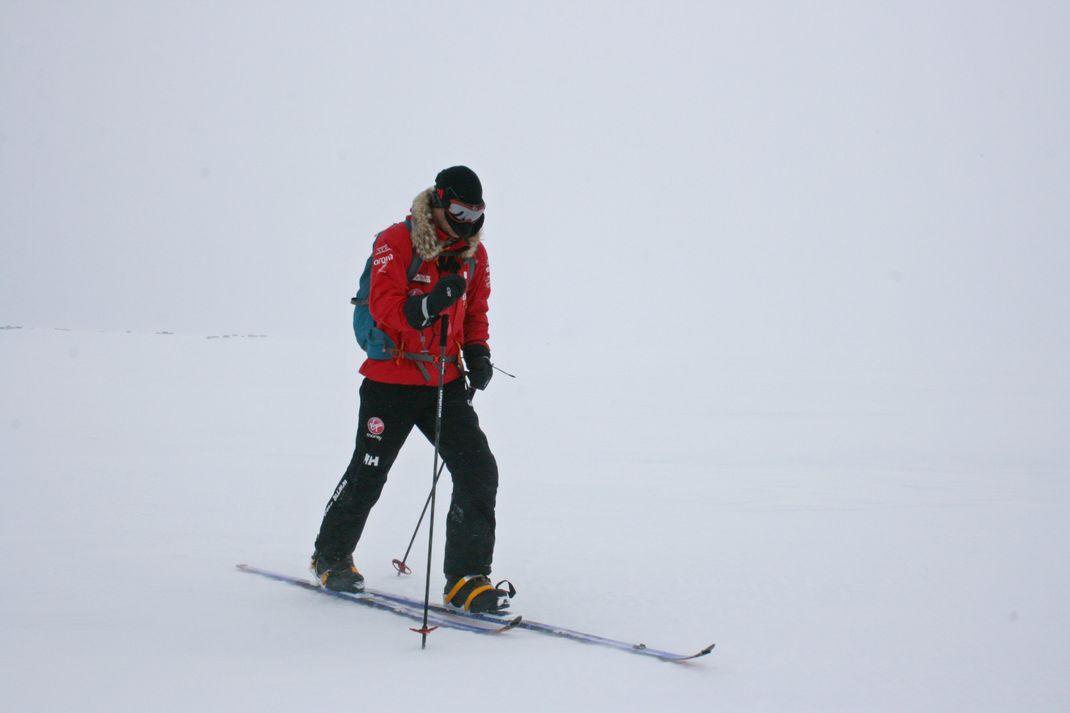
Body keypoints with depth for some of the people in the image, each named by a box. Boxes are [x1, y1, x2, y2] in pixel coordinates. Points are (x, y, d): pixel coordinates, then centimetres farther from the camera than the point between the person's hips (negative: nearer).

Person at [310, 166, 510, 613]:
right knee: (367, 475, 6)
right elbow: (384, 307, -20)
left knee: (478, 472, -9)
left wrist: (477, 351, 1)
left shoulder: (474, 252, 7)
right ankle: (331, 557, 32)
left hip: (445, 381, 5)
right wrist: (427, 305, -38)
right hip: (391, 379, -5)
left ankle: (465, 579, -1)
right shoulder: (396, 242, -11)